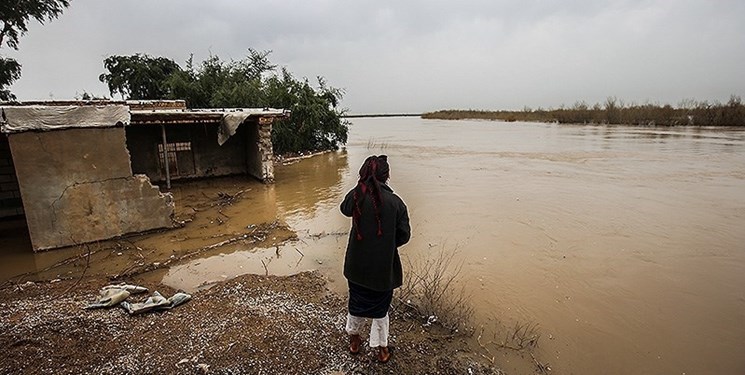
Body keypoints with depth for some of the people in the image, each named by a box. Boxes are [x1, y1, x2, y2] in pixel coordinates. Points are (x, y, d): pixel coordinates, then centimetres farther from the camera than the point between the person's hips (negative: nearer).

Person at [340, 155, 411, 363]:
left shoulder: (356, 196, -14)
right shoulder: (396, 202, -17)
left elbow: (345, 209, 9)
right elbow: (404, 235, -9)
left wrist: (363, 186, 1)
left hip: (357, 264, 2)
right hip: (384, 266, -1)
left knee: (357, 301, 23)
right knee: (380, 307, 19)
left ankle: (354, 338, 44)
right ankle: (381, 347, 34)